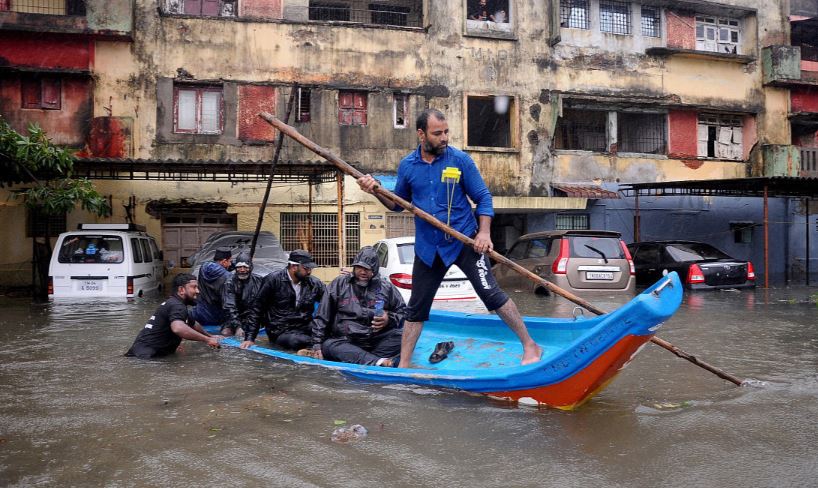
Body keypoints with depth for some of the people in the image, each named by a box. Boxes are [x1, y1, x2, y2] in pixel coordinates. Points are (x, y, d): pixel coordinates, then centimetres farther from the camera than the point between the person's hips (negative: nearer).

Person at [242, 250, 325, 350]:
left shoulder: (314, 283, 6)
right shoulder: (273, 280, -3)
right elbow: (257, 310, 2)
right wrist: (250, 338, -1)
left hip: (305, 330, 4)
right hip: (280, 333, -3)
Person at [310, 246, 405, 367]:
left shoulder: (387, 288, 13)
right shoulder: (339, 284, 11)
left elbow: (403, 312, 16)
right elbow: (322, 317, 10)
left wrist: (390, 319, -6)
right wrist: (317, 345, 0)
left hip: (377, 342, 1)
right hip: (346, 342, 0)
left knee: (401, 336, -28)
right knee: (328, 345, -33)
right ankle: (379, 362, -50)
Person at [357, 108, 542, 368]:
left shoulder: (460, 160, -7)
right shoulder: (407, 165, 1)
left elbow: (483, 198, -3)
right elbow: (399, 203, 12)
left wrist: (484, 232, -16)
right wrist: (376, 190, -6)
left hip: (464, 241, -3)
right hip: (428, 248, 3)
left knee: (491, 293, -11)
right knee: (416, 308, 10)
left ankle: (530, 347, 3)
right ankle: (403, 366, 22)